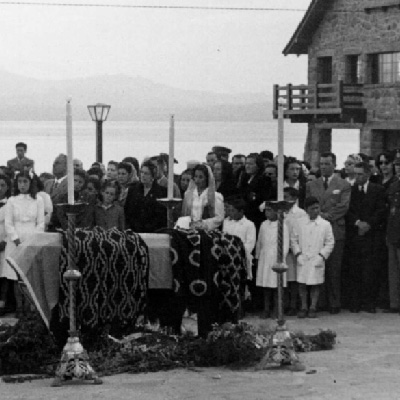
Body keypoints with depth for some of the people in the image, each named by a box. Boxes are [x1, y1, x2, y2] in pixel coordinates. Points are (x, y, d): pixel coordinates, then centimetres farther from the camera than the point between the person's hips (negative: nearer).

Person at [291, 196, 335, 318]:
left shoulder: (325, 224, 0)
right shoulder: (299, 223, 3)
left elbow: (330, 243, 2)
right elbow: (293, 240, 6)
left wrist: (322, 256, -8)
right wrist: (298, 254, -4)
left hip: (317, 261, -1)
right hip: (303, 260, 1)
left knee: (315, 285, 3)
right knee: (302, 284, 3)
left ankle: (313, 307, 12)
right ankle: (304, 307, 14)